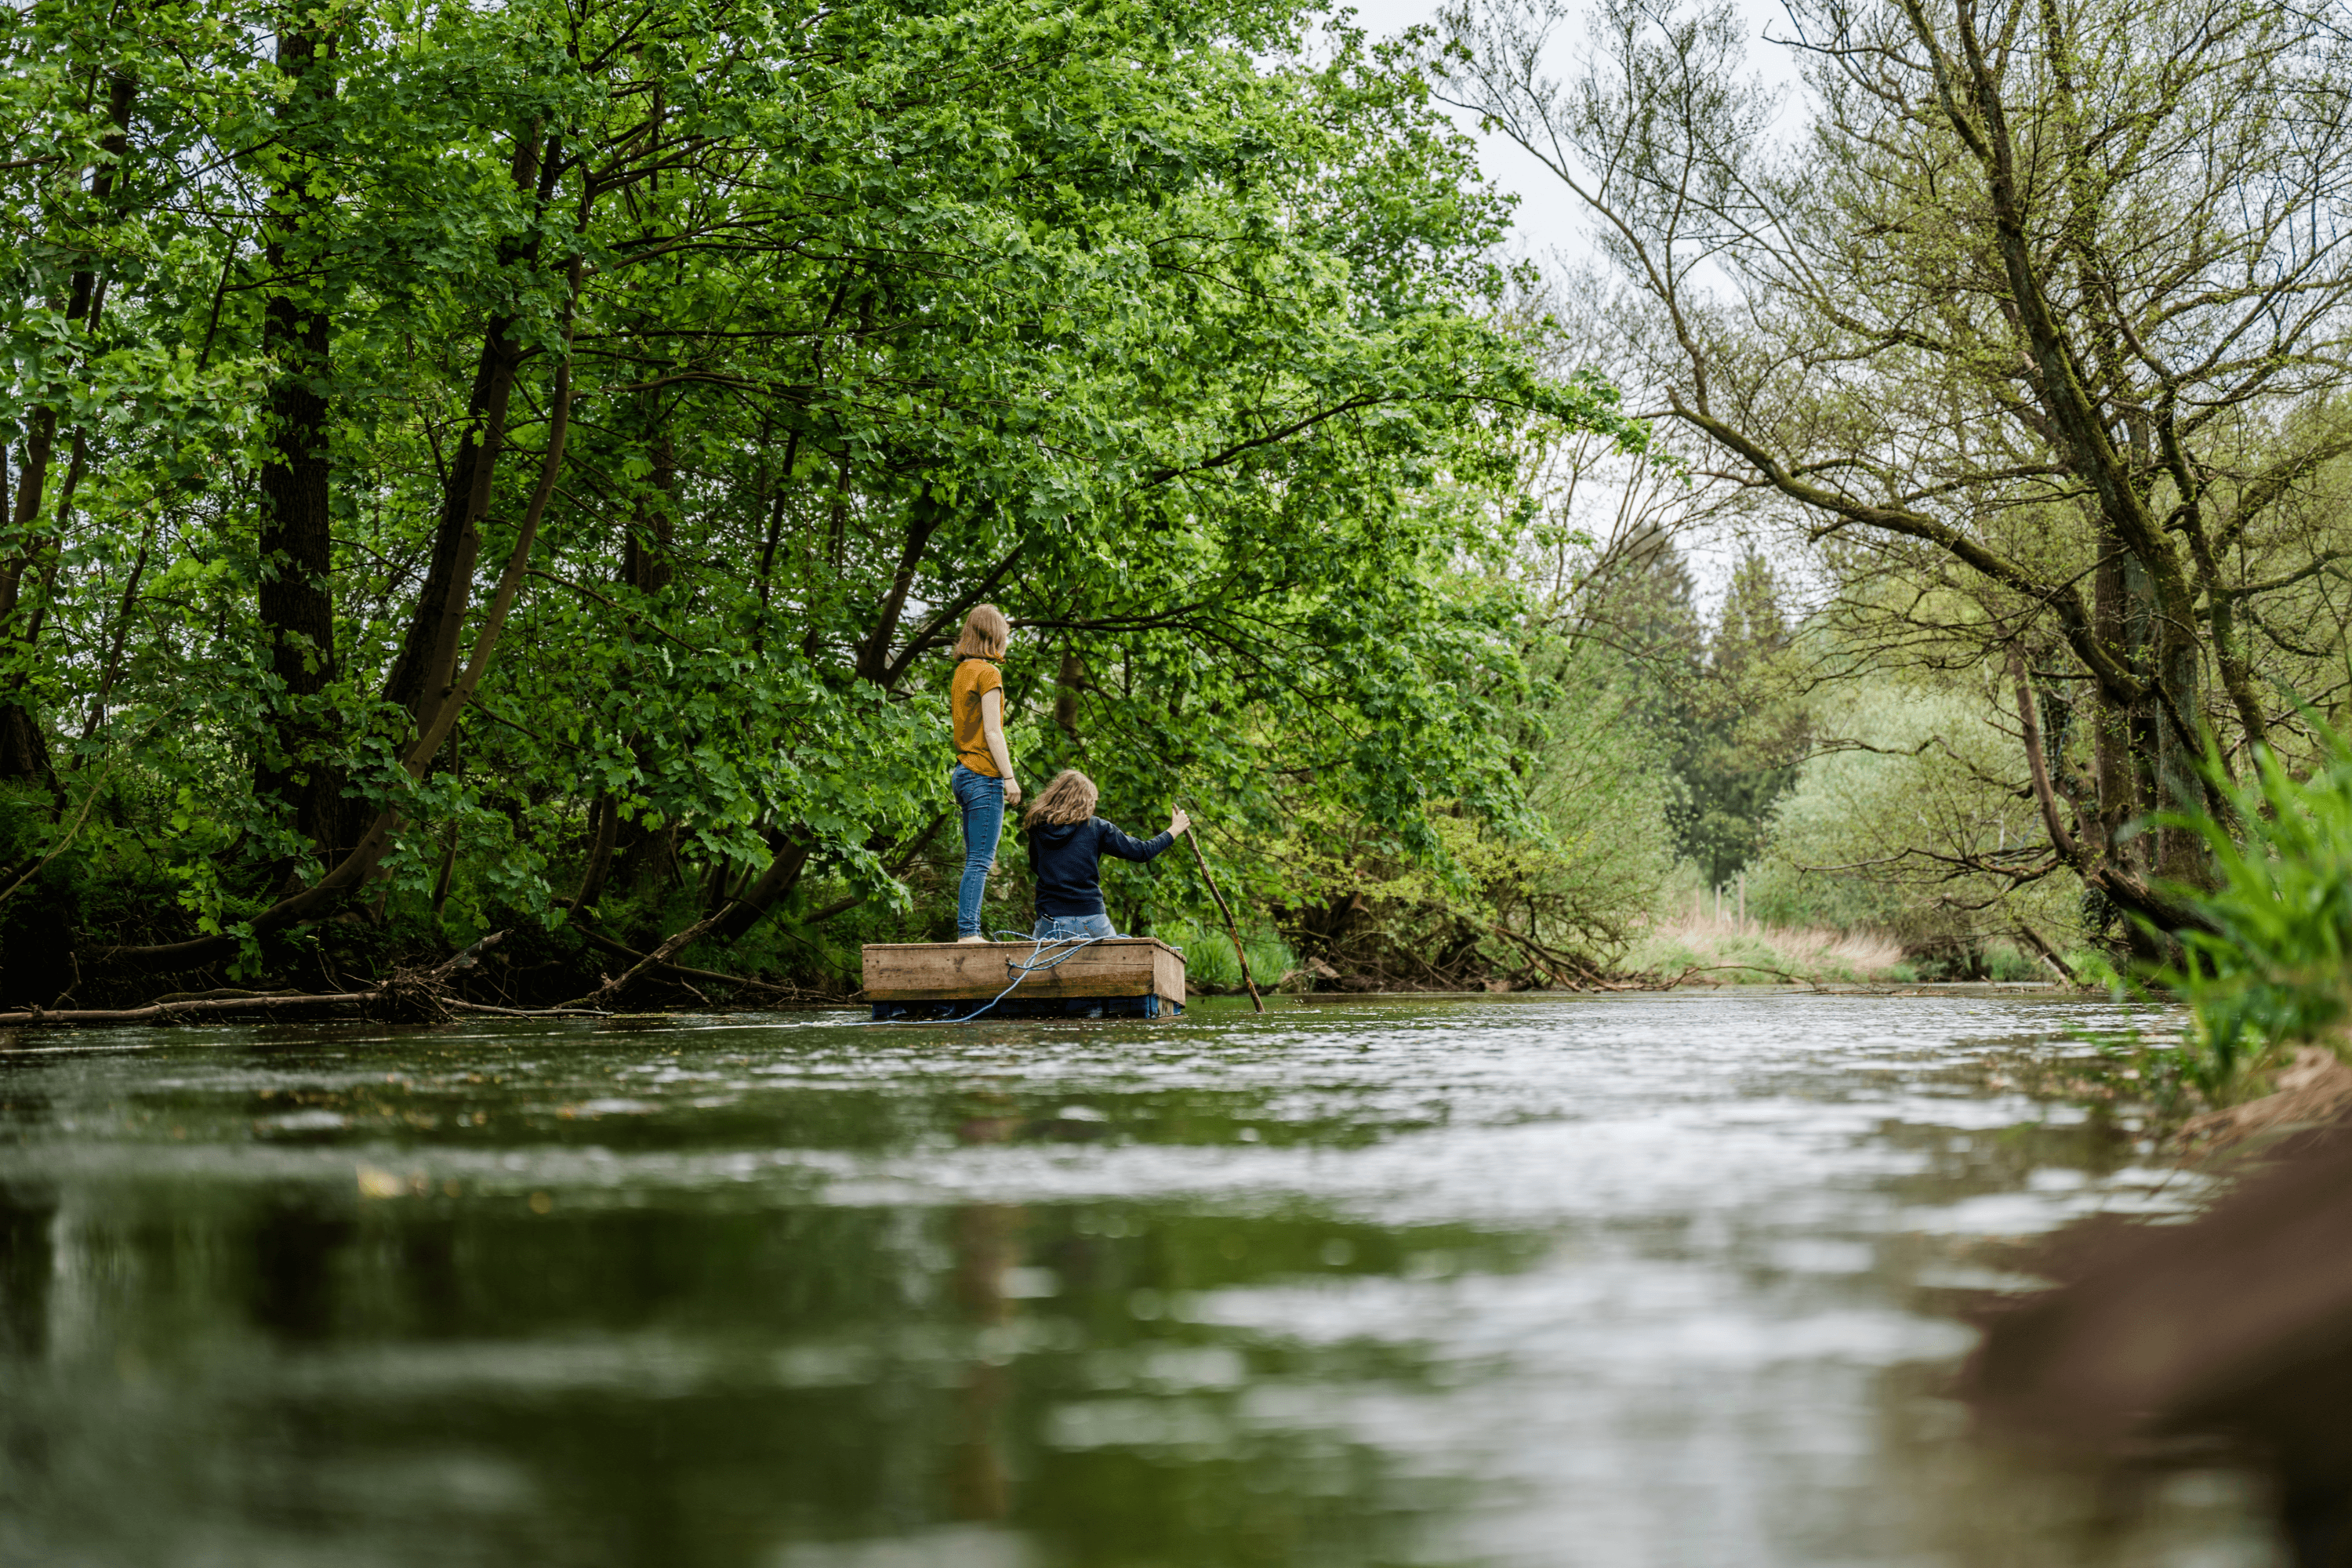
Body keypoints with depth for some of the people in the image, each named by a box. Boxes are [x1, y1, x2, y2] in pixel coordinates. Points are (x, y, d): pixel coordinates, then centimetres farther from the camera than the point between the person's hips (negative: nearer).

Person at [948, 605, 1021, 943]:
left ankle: (969, 932, 7)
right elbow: (992, 731, -14)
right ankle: (968, 931, -14)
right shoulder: (987, 673, -9)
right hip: (985, 775, -9)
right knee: (980, 861, -10)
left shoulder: (961, 672, 16)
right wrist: (1009, 777, -14)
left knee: (974, 861, 9)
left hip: (963, 772, 9)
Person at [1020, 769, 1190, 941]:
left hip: (1050, 922, 1)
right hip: (1090, 920, -1)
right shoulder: (1096, 827, -1)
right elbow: (1142, 851, 5)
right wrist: (1174, 830, 21)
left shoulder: (1037, 830, 4)